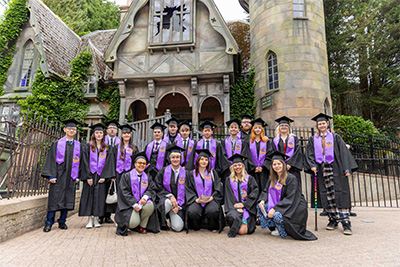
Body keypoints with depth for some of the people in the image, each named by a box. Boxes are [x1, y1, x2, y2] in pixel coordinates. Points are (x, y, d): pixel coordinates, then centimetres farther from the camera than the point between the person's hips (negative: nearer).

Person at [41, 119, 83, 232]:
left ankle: (62, 222, 19)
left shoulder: (78, 145, 9)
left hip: (70, 177, 2)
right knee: (54, 199, -1)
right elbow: (51, 160, -1)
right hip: (58, 176, -2)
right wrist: (51, 176, -9)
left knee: (67, 199, 6)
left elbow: (80, 162, 9)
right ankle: (49, 223, 11)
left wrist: (77, 176, 2)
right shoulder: (56, 144, 4)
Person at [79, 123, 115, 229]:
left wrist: (104, 176, -9)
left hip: (101, 176, 1)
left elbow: (109, 162, 3)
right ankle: (90, 219, 7)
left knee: (99, 196, 1)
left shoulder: (106, 148, 9)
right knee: (89, 195, -1)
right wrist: (88, 176, -11)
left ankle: (96, 219, 9)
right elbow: (85, 162, -2)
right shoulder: (88, 146, 5)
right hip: (90, 175, -1)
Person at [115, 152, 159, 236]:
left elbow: (151, 190, 3)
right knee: (133, 223, -27)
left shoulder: (148, 178, 12)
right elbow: (124, 192, -7)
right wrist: (134, 204, -18)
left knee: (150, 205, -30)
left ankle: (142, 226, -4)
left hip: (143, 203, 4)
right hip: (129, 205, -4)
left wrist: (145, 197, -21)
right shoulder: (126, 176, 1)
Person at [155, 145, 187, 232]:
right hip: (165, 199, 0)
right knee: (168, 202, -38)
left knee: (178, 227, -19)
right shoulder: (163, 171, 2)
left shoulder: (185, 173, 3)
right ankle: (162, 223, -9)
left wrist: (178, 206, -9)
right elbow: (158, 188, -3)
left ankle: (173, 217, 17)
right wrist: (170, 196, -18)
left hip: (179, 204, 1)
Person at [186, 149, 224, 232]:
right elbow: (189, 190, 4)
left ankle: (212, 227, 0)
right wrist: (196, 200, -13)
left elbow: (218, 189, 7)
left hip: (211, 200, 1)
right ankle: (196, 226, 2)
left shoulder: (213, 173, 15)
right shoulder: (191, 174, 12)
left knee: (213, 211, -33)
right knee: (193, 212, -32)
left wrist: (211, 197, -11)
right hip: (196, 201, 0)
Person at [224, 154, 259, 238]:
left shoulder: (250, 179, 12)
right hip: (234, 207, 1)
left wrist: (244, 204, -10)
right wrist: (236, 207, -11)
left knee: (243, 231, -21)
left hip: (247, 207, -1)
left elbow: (254, 193, 1)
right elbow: (229, 196, 6)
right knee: (232, 216, -36)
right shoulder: (229, 180, 14)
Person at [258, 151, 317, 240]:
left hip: (294, 208, -8)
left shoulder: (291, 178, -17)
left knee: (277, 215, -33)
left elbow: (290, 199, -23)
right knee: (260, 206, -6)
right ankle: (275, 227, 1)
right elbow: (265, 191, 11)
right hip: (279, 205, 8)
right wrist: (262, 200, -12)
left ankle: (282, 231, -1)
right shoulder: (272, 179, 6)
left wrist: (274, 209, -28)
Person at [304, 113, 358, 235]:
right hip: (321, 170, 2)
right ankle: (333, 220, 14)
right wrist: (312, 165, -11)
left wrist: (347, 169, -8)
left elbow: (344, 152, 2)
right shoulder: (313, 140, 13)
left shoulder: (335, 138, 8)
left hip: (335, 169, -2)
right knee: (326, 196, 3)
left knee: (339, 195, -7)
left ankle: (346, 222, -4)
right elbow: (309, 155, 7)